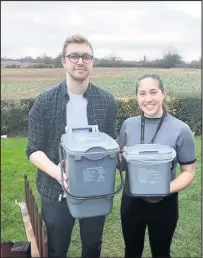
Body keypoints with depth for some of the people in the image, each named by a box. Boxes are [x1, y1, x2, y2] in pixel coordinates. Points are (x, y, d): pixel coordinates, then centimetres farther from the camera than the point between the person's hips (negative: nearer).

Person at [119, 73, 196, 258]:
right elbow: (121, 164, 6)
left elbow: (188, 172, -9)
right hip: (131, 201, 3)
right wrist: (124, 158, -17)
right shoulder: (128, 125, -4)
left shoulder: (180, 129, -14)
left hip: (164, 204, -2)